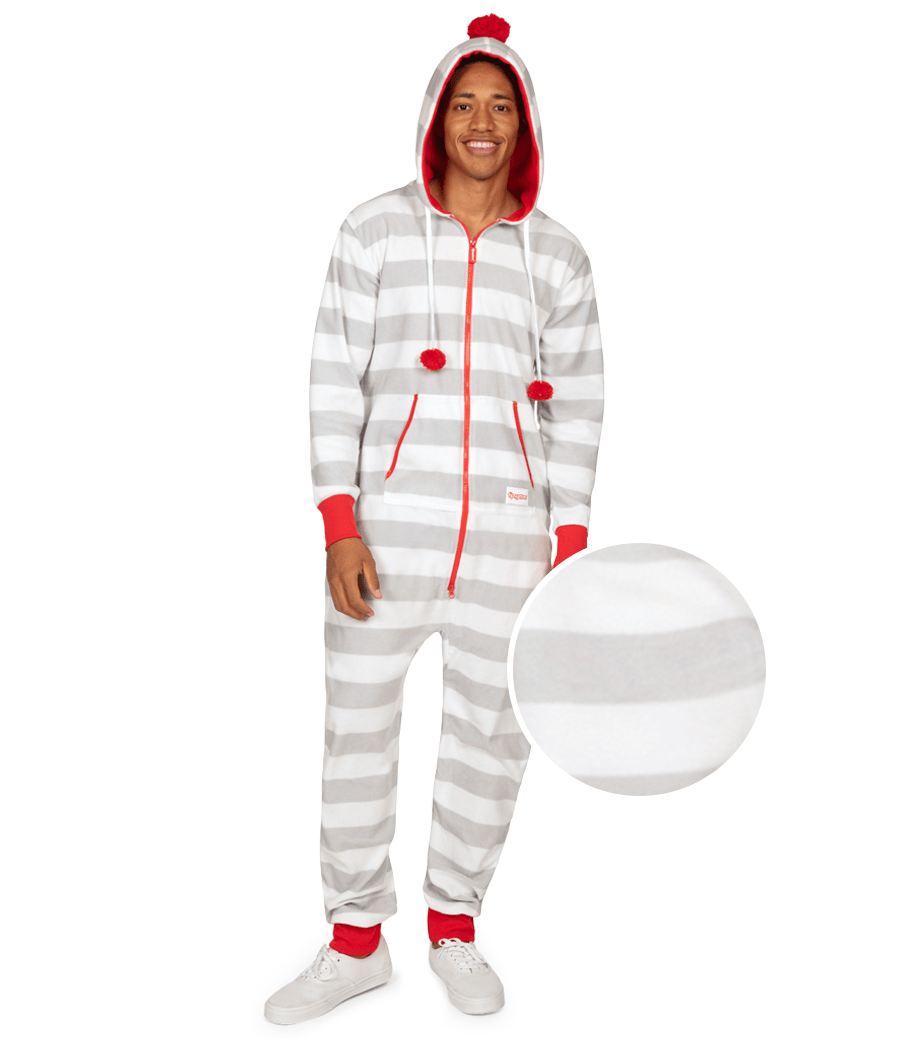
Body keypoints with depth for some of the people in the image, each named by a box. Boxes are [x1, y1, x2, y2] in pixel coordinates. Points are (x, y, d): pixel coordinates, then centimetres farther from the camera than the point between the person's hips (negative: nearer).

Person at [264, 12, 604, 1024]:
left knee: (491, 733, 9)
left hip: (509, 540, 1)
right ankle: (356, 940, 24)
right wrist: (337, 531, -9)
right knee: (356, 730, 5)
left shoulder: (556, 256, 7)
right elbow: (335, 381, -1)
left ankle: (454, 925, 30)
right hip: (388, 524, -1)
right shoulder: (375, 230, 3)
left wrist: (571, 559, 1)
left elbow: (575, 409, 7)